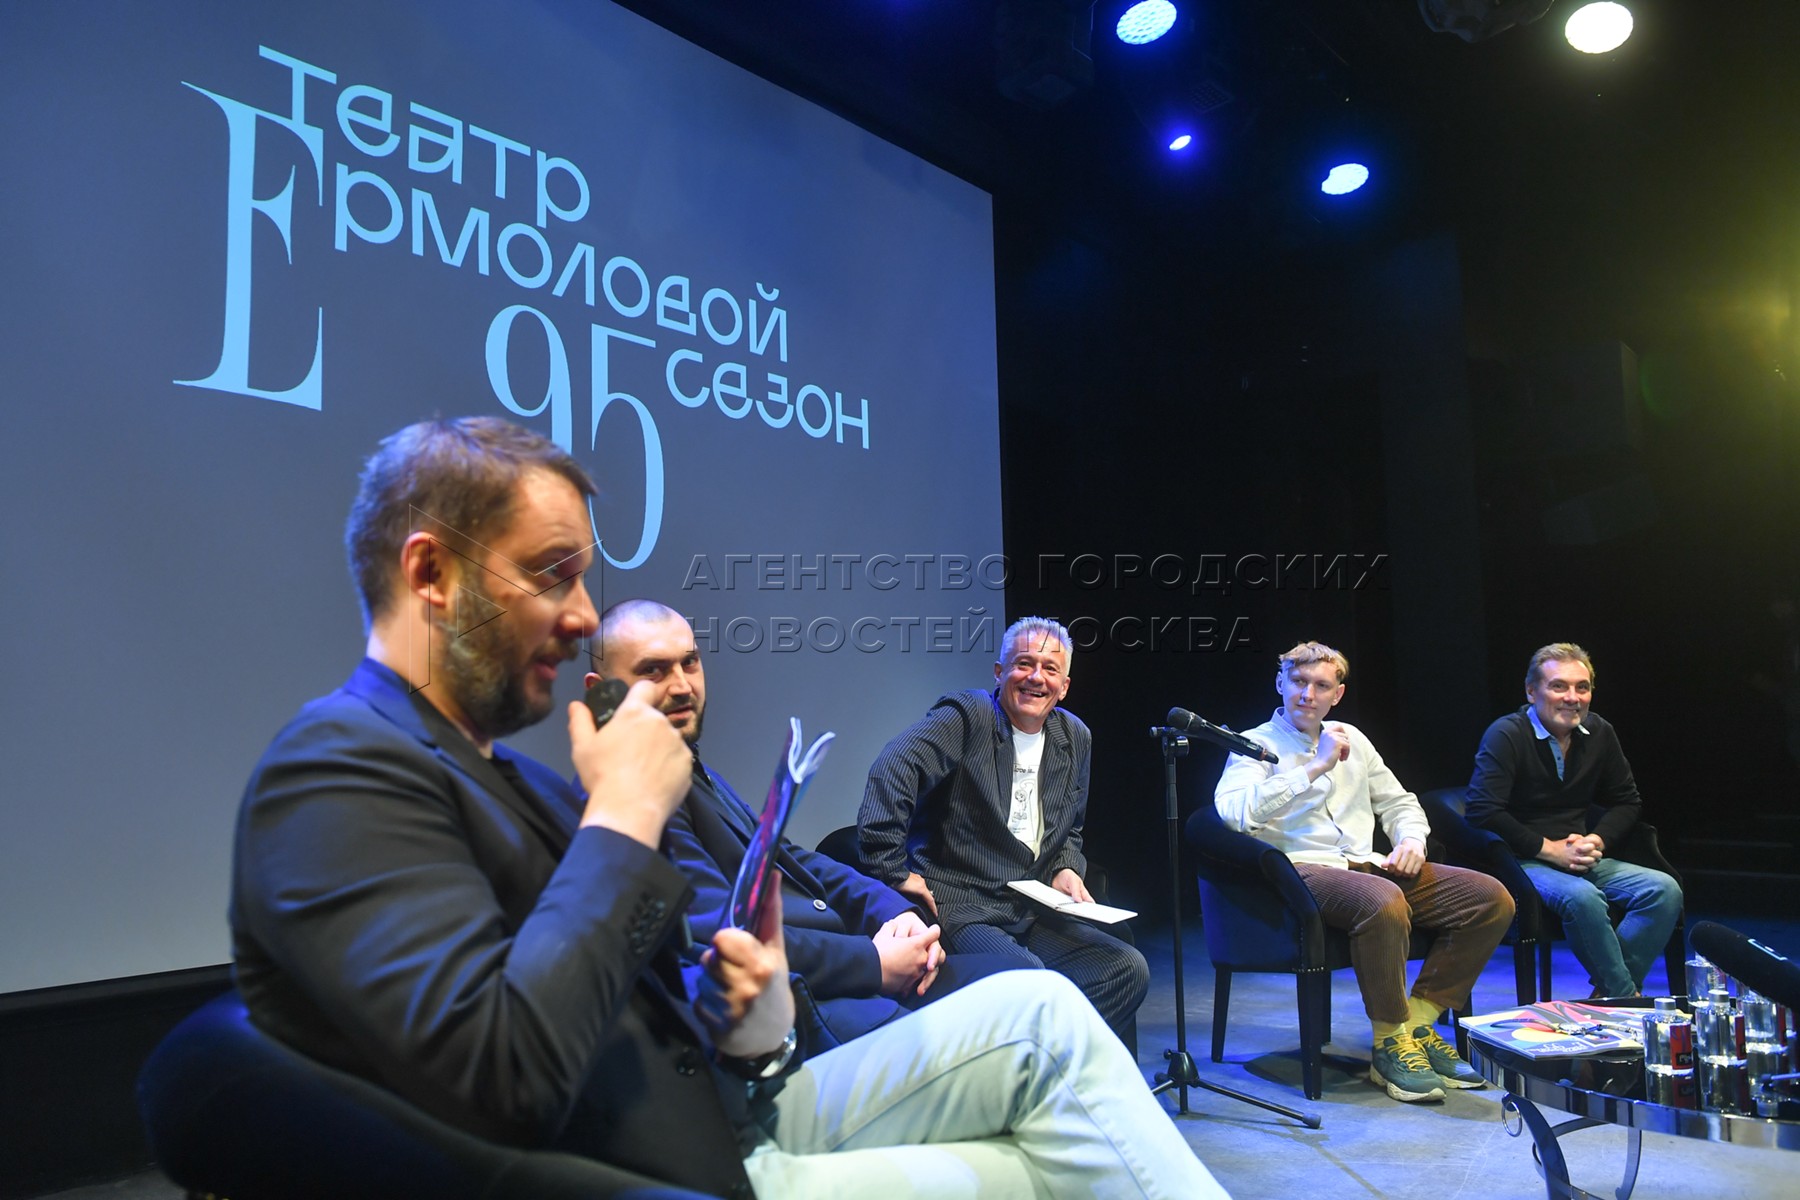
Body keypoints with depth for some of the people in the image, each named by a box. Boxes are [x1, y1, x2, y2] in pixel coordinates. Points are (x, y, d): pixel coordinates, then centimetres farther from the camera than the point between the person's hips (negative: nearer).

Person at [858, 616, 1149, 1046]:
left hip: (1033, 913, 7)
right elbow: (893, 768, -24)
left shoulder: (1075, 739, 15)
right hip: (956, 910, -7)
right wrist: (893, 870, -28)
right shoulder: (965, 716, -8)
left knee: (1128, 967, -9)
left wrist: (1067, 869, 7)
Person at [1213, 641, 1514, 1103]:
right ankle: (1390, 1045, -19)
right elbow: (1233, 810, -17)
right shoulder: (1256, 745, 3)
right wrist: (1316, 767, -14)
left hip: (1367, 865, 7)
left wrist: (1411, 839, 6)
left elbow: (1399, 802, 31)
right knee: (1384, 902, -38)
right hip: (1303, 868, -7)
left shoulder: (1350, 738, 23)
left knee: (1491, 897, -11)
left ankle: (1418, 1022, -5)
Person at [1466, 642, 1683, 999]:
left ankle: (1609, 989, -13)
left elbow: (1627, 802, 18)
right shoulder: (1506, 736, -10)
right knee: (1582, 897, -35)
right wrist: (1549, 849, -17)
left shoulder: (1599, 733, 10)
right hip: (1523, 862, -7)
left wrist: (1597, 841, -2)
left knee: (1664, 890, -15)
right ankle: (1626, 999, -17)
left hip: (1584, 860, 7)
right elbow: (1483, 811, -19)